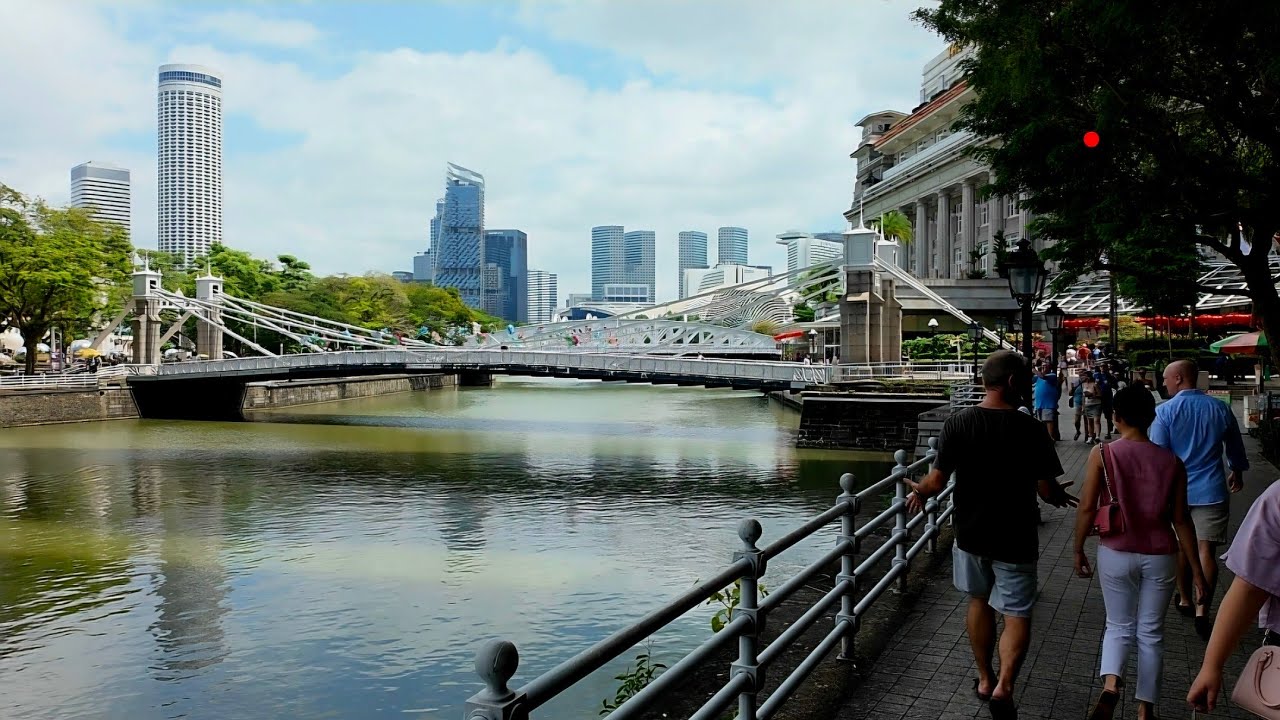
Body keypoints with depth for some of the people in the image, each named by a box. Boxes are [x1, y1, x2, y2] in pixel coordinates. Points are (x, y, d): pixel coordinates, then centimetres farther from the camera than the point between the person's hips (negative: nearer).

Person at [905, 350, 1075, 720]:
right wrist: (1061, 496, 12)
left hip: (970, 533, 3)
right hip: (1014, 538, -3)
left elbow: (937, 481, -10)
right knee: (1017, 613, 8)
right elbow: (1047, 490, -11)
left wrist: (919, 491, 12)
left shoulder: (957, 423, -10)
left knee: (979, 601, 21)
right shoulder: (1030, 429, -14)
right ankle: (1004, 684, -9)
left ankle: (985, 679, 32)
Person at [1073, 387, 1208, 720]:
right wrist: (1196, 568, 7)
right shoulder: (1171, 462, -4)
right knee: (1151, 633, 15)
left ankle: (1110, 685, -11)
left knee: (1119, 627, 14)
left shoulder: (1102, 454, -10)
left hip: (1116, 555, -1)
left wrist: (1078, 550, 3)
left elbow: (1086, 508, -10)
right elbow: (1181, 520, -2)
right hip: (1159, 557, 1)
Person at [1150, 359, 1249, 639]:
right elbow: (1235, 446, 14)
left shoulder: (1164, 411, -10)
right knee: (1206, 550, -1)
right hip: (1211, 490, 0)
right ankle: (1202, 610, -7)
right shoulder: (1220, 408, -1)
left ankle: (1185, 600, 29)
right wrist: (1238, 471, 33)